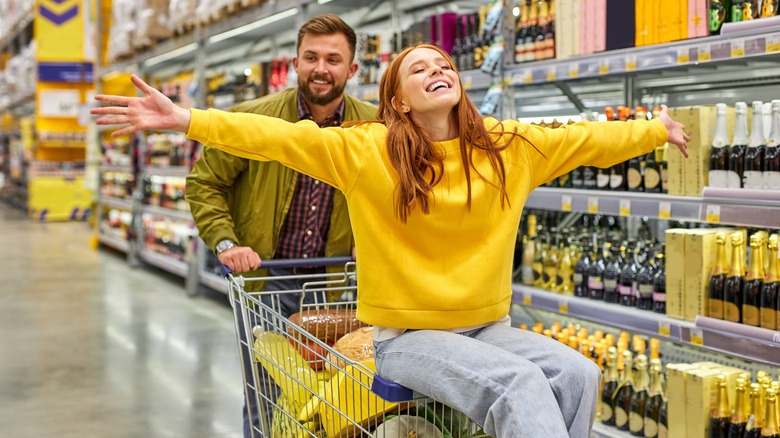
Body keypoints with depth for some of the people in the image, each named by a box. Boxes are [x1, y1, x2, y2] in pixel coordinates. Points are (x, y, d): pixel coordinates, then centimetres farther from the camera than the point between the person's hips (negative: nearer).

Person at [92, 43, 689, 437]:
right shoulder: (366, 151, -6)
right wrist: (185, 120, -21)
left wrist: (656, 131, 21)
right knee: (518, 382, -29)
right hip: (408, 336, -4)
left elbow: (588, 141, 15)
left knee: (578, 373, -21)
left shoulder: (509, 148, 5)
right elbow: (276, 137, -13)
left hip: (488, 326, 4)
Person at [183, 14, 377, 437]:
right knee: (264, 400, 3)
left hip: (327, 280, 2)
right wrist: (225, 242, -14)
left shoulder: (372, 126, -4)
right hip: (262, 277, -2)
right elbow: (203, 183, -2)